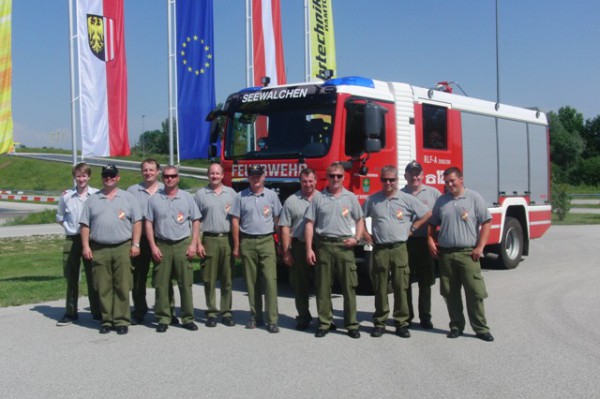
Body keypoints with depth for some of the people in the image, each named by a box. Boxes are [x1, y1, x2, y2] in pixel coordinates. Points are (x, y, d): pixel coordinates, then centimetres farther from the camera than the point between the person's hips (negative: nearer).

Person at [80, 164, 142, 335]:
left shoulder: (128, 198, 9)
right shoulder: (92, 200, 13)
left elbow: (137, 222, 5)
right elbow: (85, 224, 10)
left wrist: (135, 244, -4)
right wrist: (85, 246, 0)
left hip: (123, 248, -1)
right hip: (99, 249, 2)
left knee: (122, 287, -2)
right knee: (103, 288, 3)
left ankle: (121, 321, 3)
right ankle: (106, 320, 11)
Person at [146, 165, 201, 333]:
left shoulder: (187, 197, 7)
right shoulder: (154, 199, 7)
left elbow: (195, 221, 7)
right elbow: (149, 223, 6)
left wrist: (193, 244, -2)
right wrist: (153, 246, -3)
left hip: (183, 244, 0)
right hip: (162, 245, 0)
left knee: (185, 283, 1)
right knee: (161, 284, 1)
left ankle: (188, 318, 8)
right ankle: (163, 318, 9)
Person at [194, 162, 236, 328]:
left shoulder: (231, 193, 11)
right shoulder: (201, 194, 5)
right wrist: (198, 243, -5)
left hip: (228, 239, 2)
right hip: (209, 240, -1)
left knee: (227, 279, 4)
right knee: (209, 279, 2)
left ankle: (226, 312, 11)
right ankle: (211, 312, 9)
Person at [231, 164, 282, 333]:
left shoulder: (271, 195, 6)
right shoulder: (241, 196, 5)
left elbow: (278, 219, 7)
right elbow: (235, 221, 5)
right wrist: (236, 246, 2)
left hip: (266, 241, -1)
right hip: (247, 242, 1)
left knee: (270, 280, -8)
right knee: (252, 281, 6)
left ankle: (272, 320, -6)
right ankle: (255, 316, 17)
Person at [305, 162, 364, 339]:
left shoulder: (351, 197, 8)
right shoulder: (318, 198, 5)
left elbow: (360, 220, 14)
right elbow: (310, 224, 3)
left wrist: (356, 239, -4)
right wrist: (309, 249, -4)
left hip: (344, 246, 0)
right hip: (323, 245, 0)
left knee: (349, 286, 1)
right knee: (323, 287, 4)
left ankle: (352, 324, 8)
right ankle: (324, 323, 13)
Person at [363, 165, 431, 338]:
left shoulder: (407, 199, 3)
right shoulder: (372, 200, 8)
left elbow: (427, 214, 8)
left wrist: (411, 229, 4)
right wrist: (365, 234, 7)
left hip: (399, 248, -1)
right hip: (379, 249, 1)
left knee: (401, 287, 0)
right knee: (380, 288, 5)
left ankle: (401, 323, 8)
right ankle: (379, 323, 13)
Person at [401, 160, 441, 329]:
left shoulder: (433, 193, 6)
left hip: (425, 241, 0)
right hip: (405, 242, 0)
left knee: (425, 282, 6)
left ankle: (425, 317, 15)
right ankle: (406, 316, 18)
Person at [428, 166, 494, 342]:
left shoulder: (474, 198, 0)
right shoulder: (441, 201, 11)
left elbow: (486, 222, -2)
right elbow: (432, 224, 19)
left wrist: (480, 246, -9)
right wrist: (431, 241, 3)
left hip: (468, 253, -4)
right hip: (445, 253, 4)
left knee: (475, 292, -4)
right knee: (450, 293, 8)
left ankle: (481, 328, 4)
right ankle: (456, 326, 18)